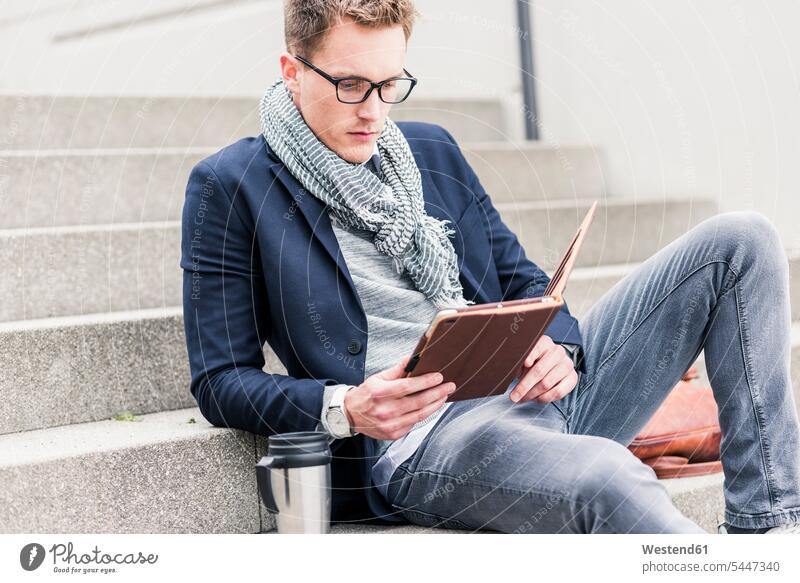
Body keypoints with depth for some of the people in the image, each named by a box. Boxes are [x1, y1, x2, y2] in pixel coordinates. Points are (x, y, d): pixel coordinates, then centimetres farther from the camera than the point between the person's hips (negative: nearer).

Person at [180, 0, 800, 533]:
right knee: (611, 480, -40)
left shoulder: (432, 149, 19)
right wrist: (343, 408, -20)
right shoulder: (229, 186, 2)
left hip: (533, 391, 7)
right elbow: (220, 381, -1)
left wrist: (558, 345, -3)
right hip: (413, 444, -7)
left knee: (740, 241, -4)